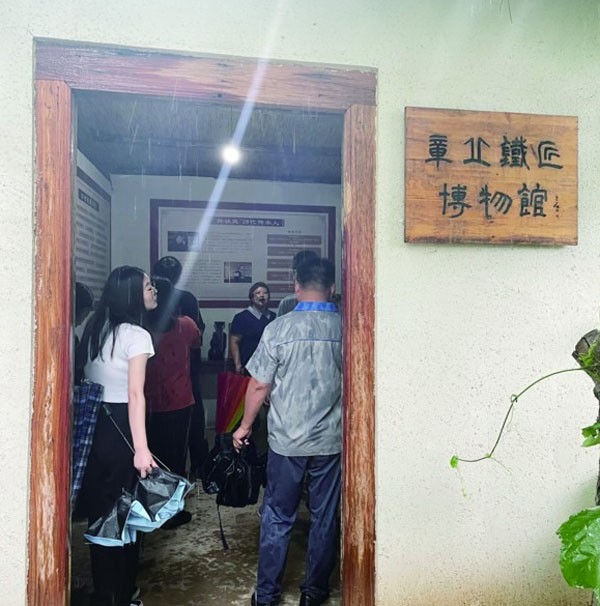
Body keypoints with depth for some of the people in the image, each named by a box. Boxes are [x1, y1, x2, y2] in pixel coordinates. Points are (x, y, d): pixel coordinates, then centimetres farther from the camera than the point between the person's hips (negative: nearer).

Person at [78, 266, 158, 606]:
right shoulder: (136, 334, -14)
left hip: (92, 425, 7)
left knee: (98, 510, 16)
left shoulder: (94, 330, 8)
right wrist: (141, 448, -25)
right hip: (120, 427, -7)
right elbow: (135, 395, -22)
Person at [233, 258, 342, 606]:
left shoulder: (279, 329, -11)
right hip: (332, 440, 1)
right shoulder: (347, 329, -7)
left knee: (277, 518, 15)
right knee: (325, 518, 16)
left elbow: (260, 385, -7)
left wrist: (246, 425, 8)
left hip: (287, 440, -1)